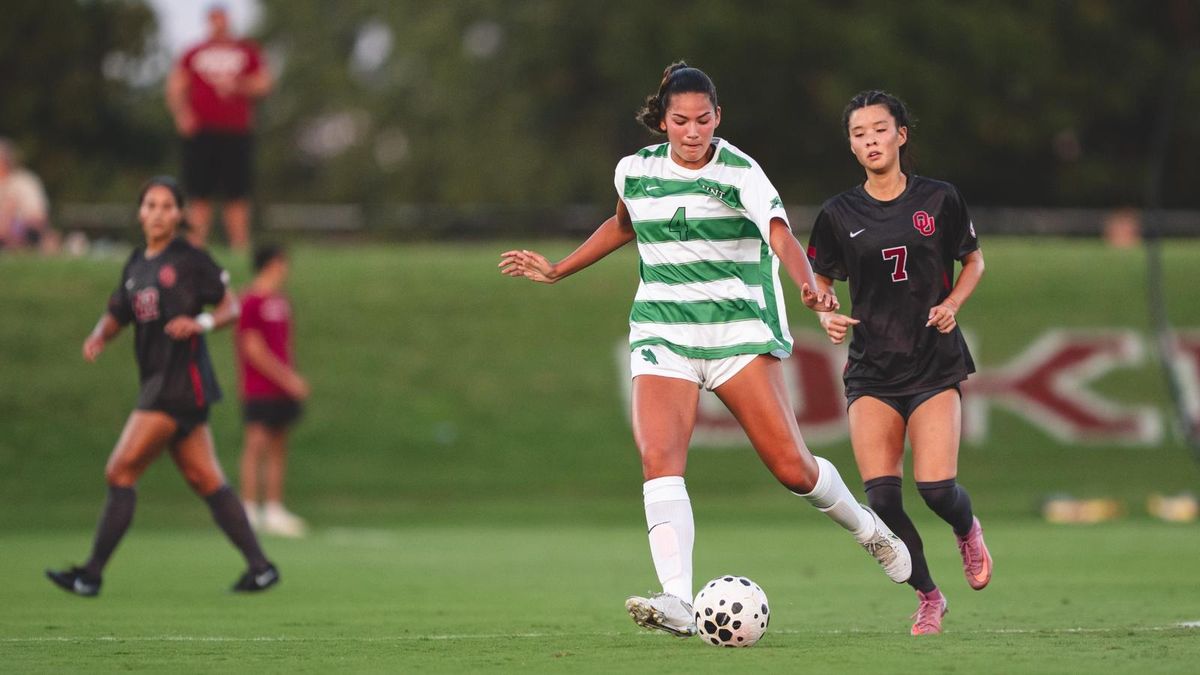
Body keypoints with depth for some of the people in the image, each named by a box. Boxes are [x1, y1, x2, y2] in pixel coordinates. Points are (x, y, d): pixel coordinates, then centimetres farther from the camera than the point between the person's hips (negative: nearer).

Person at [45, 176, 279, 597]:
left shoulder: (190, 259, -6)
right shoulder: (136, 265, 16)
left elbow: (231, 307, -2)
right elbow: (116, 315, 21)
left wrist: (201, 323, -21)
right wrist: (100, 336, -1)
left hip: (181, 382, -8)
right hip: (158, 383, 8)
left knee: (120, 472, -9)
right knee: (205, 480, 8)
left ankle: (92, 573, -5)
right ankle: (260, 566, 12)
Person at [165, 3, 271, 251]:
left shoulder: (247, 52, 13)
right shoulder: (194, 54, 13)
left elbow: (263, 83, 10)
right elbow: (175, 86, 11)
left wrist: (237, 85, -7)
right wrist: (182, 113, -6)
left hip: (236, 131, 0)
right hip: (201, 132, 0)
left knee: (237, 195, -3)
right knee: (200, 194, -2)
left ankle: (240, 247, -1)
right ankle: (196, 247, 0)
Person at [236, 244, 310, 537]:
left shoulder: (280, 302, 16)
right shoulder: (251, 302, -11)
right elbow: (254, 350, -14)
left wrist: (293, 378, 10)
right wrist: (287, 379, -13)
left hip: (282, 389, 8)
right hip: (260, 389, -8)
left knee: (278, 449, 8)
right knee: (257, 445, -8)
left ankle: (274, 511, 12)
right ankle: (249, 511, -6)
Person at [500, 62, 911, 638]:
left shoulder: (740, 173, -9)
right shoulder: (634, 171, 6)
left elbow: (780, 234, -26)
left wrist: (809, 286, -46)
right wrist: (557, 271, 30)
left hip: (740, 331, -3)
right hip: (661, 333, 3)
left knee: (790, 466, -5)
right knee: (659, 459, -21)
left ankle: (868, 529, 27)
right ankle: (676, 602, -29)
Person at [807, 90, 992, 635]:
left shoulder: (939, 200, -1)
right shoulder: (840, 214, 2)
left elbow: (973, 262, 12)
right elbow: (819, 281, 13)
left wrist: (951, 303, -6)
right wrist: (827, 316, -8)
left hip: (934, 364, -1)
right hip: (871, 368, 1)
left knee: (936, 488, -15)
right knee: (881, 496, -11)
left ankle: (967, 529, 24)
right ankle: (928, 597, 10)